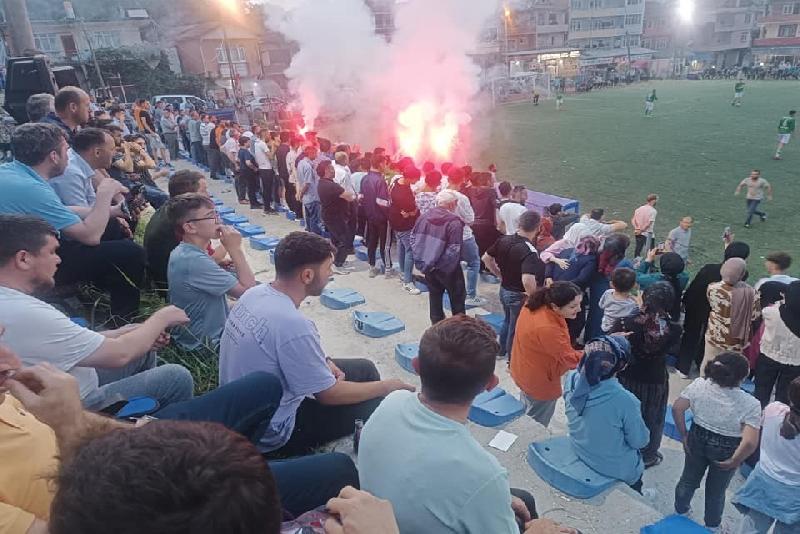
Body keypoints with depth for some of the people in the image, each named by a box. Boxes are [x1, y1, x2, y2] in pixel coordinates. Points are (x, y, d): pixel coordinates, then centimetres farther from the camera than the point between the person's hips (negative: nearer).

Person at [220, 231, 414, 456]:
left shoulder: (256, 293, -7)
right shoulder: (293, 325, -33)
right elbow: (329, 395, -21)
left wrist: (323, 363, -1)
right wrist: (387, 387, -8)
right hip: (273, 436, -8)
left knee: (365, 369, 12)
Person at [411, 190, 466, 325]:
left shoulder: (424, 216, 2)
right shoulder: (454, 222, -18)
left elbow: (413, 238, 6)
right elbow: (454, 250, -22)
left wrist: (420, 260, 5)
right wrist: (443, 264, -10)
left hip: (428, 265, 6)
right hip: (446, 268, -5)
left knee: (434, 296, 18)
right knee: (458, 297, 13)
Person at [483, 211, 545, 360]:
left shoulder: (503, 240, -8)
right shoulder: (529, 250, -30)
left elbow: (486, 258, 6)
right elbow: (527, 280, -42)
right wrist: (534, 297, -23)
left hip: (504, 289, 7)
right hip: (519, 295, -7)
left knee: (507, 321, 30)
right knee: (516, 327, 14)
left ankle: (502, 351, 48)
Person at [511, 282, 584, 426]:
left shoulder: (535, 305, -16)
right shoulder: (548, 329, -40)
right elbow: (570, 358, -27)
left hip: (525, 372, 9)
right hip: (540, 382, -8)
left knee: (527, 415, 34)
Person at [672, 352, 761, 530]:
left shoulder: (699, 385, -19)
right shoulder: (751, 404, -26)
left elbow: (677, 408, -14)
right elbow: (750, 443, -31)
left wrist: (684, 435, -1)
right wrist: (734, 461, -15)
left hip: (698, 440, 2)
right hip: (725, 450, -2)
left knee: (688, 478, 28)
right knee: (716, 490, 24)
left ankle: (680, 511, 52)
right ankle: (711, 525, 49)